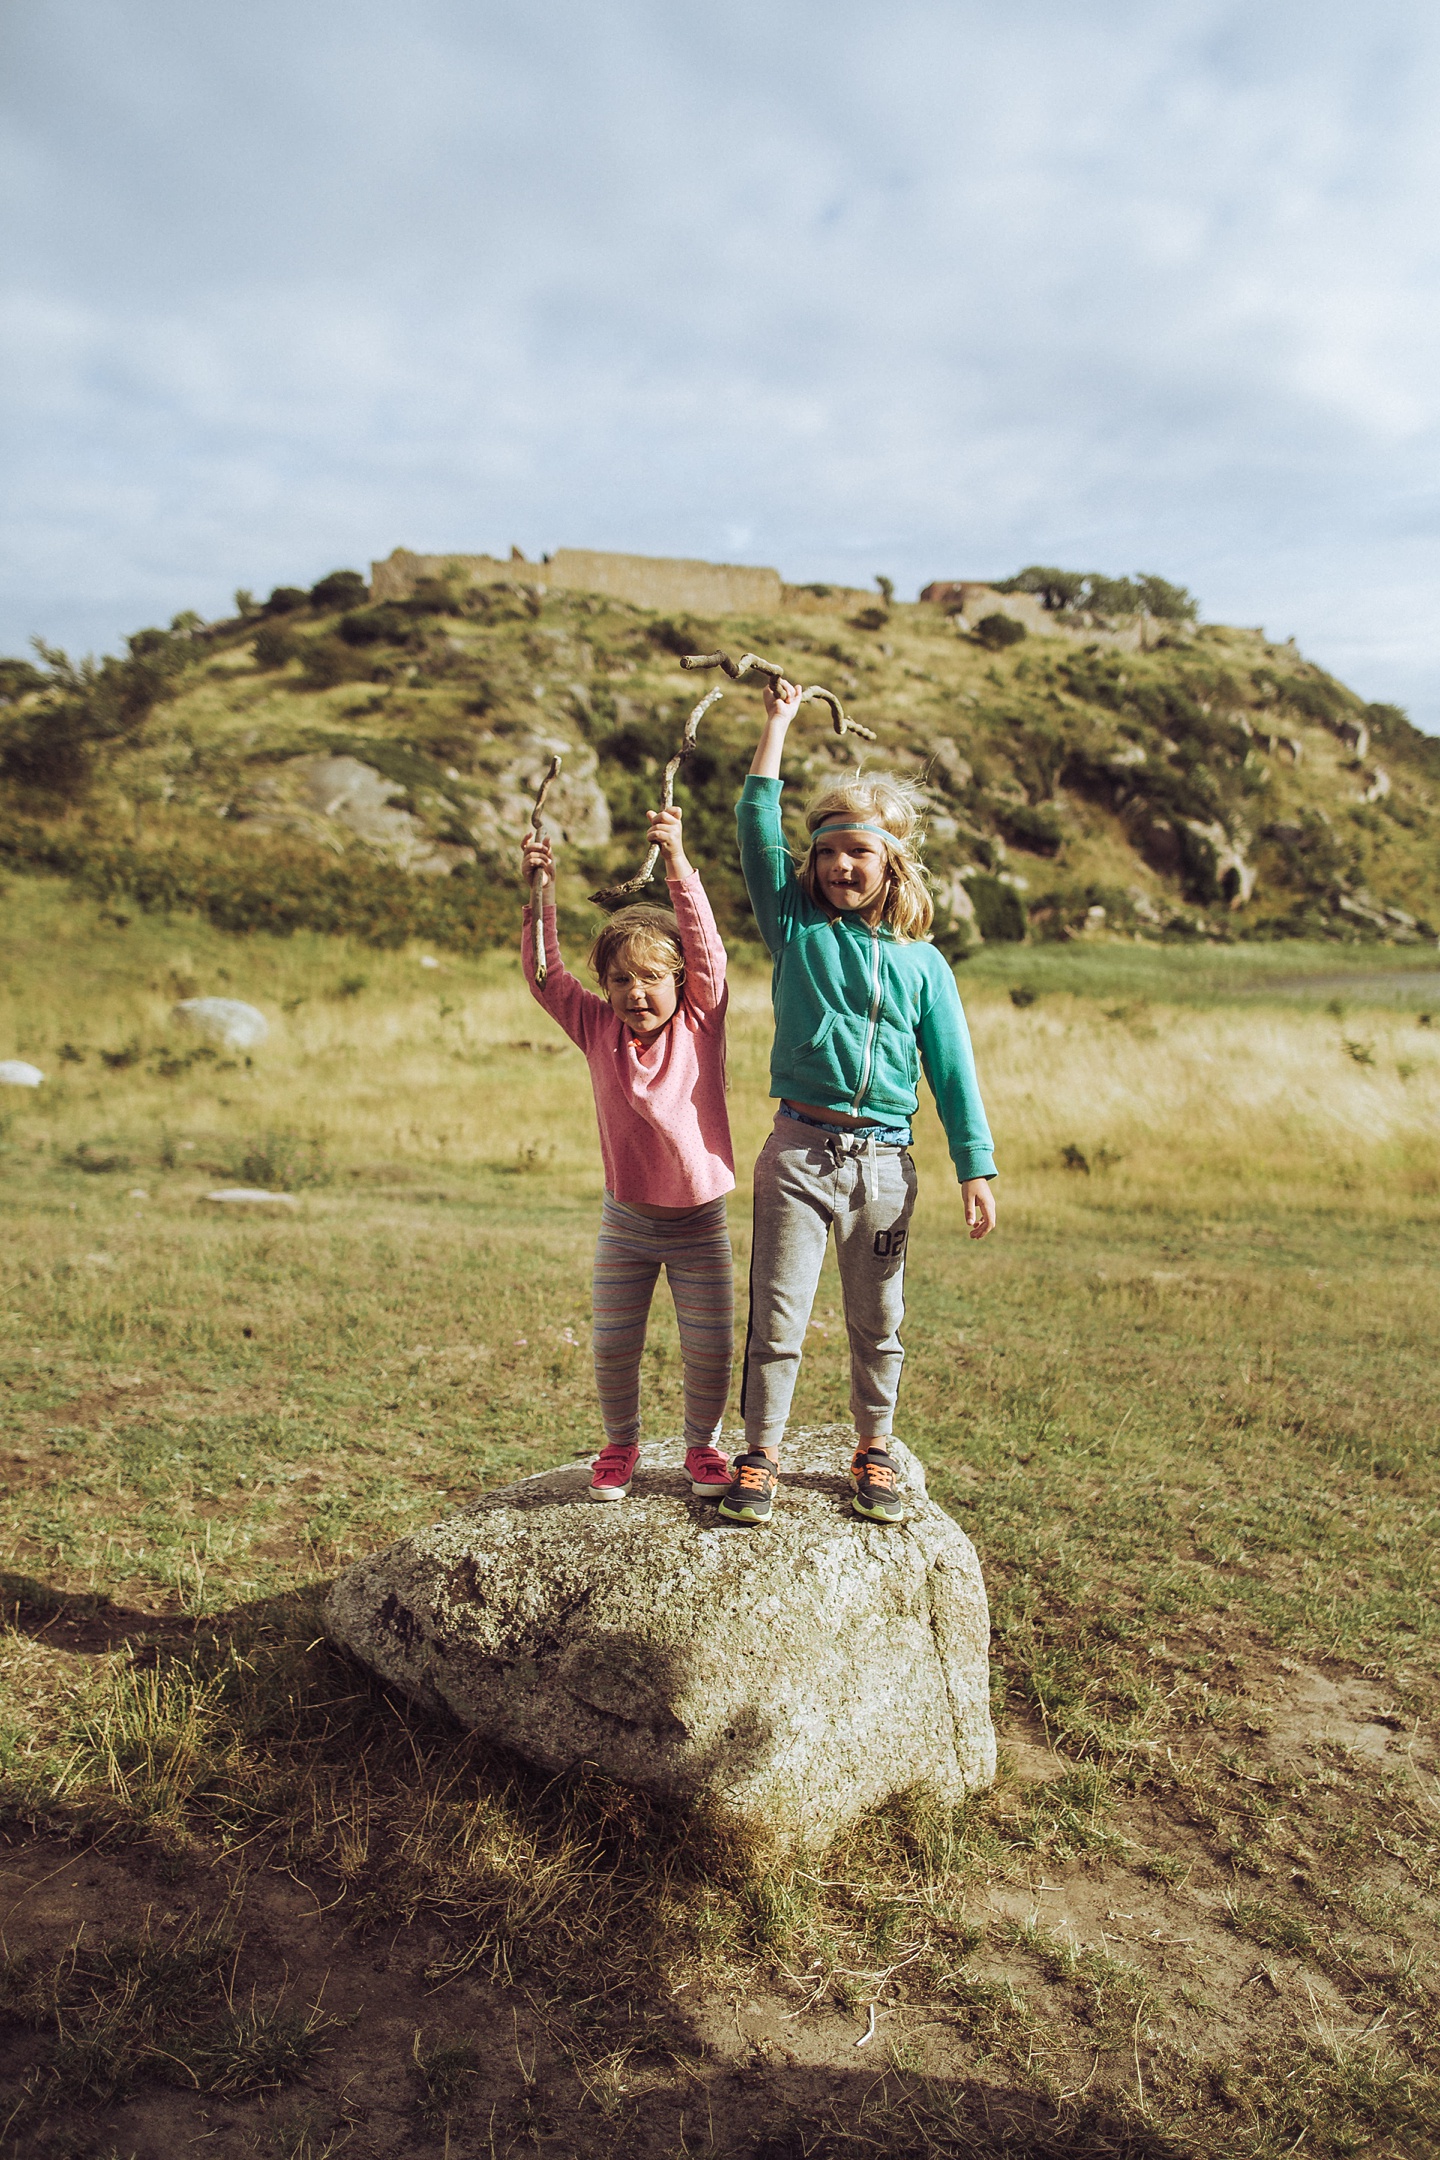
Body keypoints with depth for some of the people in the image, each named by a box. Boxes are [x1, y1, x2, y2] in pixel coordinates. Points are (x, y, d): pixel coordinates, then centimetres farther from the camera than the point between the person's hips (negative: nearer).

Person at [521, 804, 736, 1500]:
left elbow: (706, 947, -19)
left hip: (699, 1221, -1)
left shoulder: (701, 1021, -7)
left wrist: (678, 862, -30)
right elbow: (544, 975, -8)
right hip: (626, 1220, 2)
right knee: (613, 1345, 7)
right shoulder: (598, 1029, -2)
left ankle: (702, 1444, 28)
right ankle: (619, 1444, 32)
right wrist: (541, 891, -18)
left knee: (711, 1347, 3)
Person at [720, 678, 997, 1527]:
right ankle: (762, 1452, 16)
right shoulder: (796, 926, 5)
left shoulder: (923, 964, 6)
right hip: (800, 1150, -1)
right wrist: (779, 724, 0)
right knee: (778, 1315, 2)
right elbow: (758, 827, -2)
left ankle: (875, 1451, 29)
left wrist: (976, 1169, 3)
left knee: (879, 1322, 13)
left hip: (885, 1162, 1)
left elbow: (952, 1069, 7)